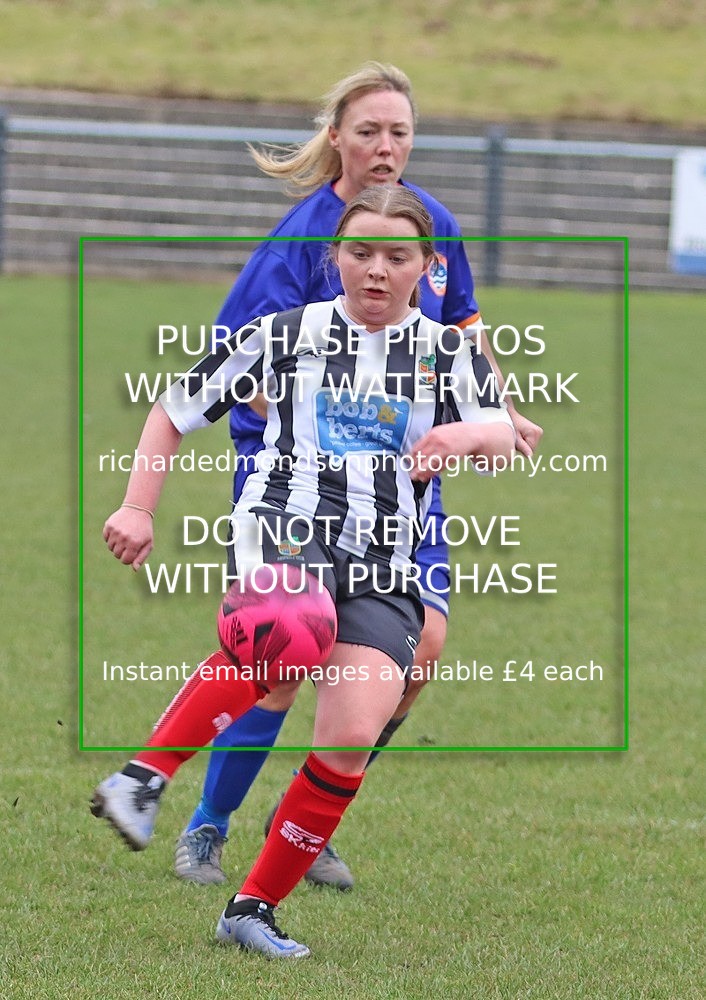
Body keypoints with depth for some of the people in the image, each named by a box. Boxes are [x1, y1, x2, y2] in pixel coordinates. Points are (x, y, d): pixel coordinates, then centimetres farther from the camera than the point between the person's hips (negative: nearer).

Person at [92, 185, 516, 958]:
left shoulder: (448, 352, 15)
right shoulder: (286, 335, 13)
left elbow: (500, 440, -2)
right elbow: (173, 412, 19)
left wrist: (468, 436, -26)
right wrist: (138, 506, 7)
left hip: (384, 567, 2)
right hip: (287, 525, -2)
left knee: (350, 741, -15)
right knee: (276, 638, -39)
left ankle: (254, 907, 2)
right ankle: (144, 778, -34)